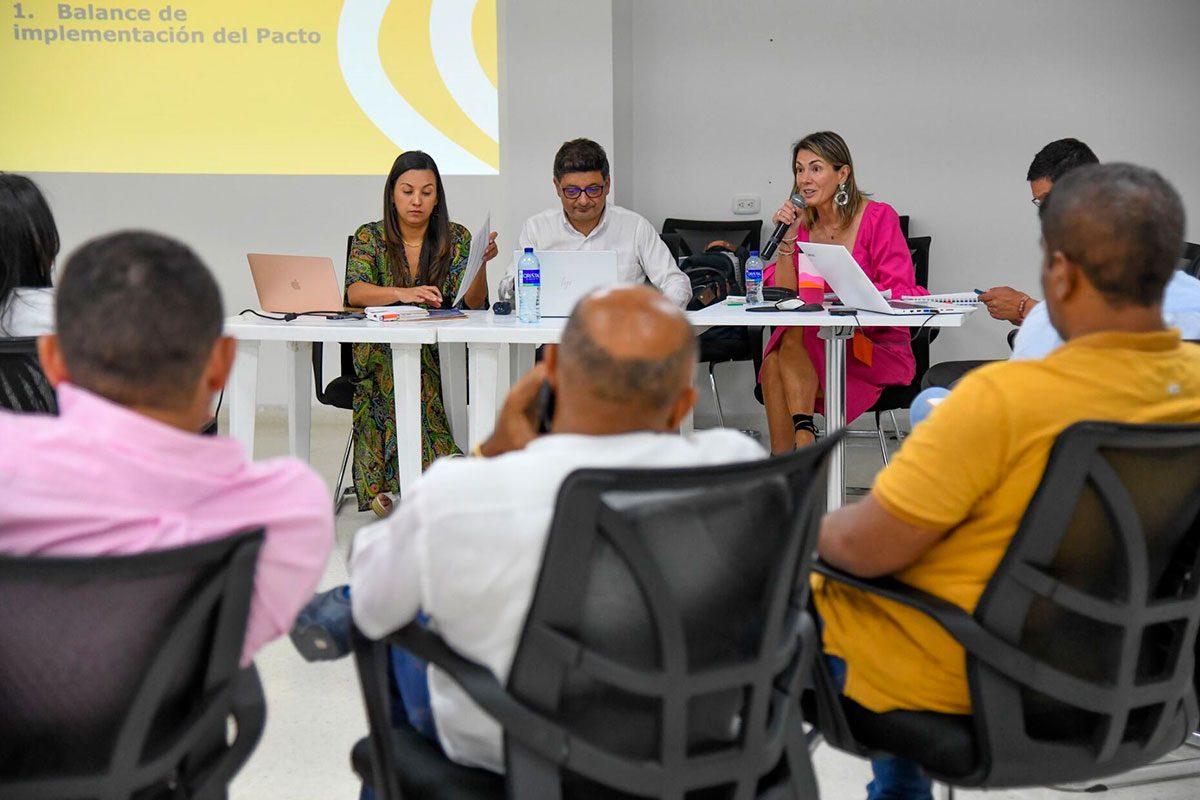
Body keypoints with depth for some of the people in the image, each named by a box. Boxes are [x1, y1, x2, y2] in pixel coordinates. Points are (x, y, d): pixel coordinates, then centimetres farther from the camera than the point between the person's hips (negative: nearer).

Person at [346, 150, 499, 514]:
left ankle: (387, 487, -30)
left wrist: (481, 263, -25)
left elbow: (472, 302, -5)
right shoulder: (370, 237, 7)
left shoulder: (457, 237, 7)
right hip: (382, 358, 0)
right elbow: (355, 293, -11)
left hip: (440, 357, 0)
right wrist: (402, 294, -30)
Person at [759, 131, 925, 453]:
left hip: (881, 348, -4)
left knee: (796, 335, -29)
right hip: (817, 345, 4)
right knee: (774, 363, -27)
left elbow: (902, 293, -12)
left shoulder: (879, 217, -5)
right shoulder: (800, 223, 7)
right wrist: (787, 240, -11)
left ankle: (804, 438, -28)